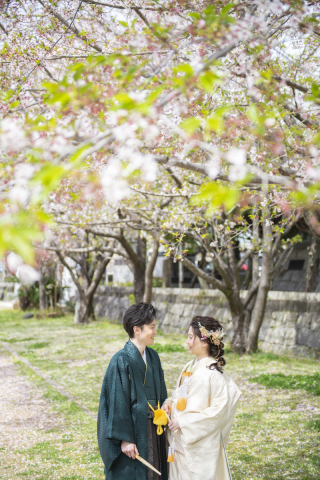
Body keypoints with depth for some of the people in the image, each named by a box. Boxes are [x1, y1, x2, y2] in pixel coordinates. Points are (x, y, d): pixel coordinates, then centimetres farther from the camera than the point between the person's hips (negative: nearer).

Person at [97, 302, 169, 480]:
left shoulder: (153, 357, 5)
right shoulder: (121, 361, -17)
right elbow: (118, 402, -17)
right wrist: (125, 438, -17)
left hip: (152, 430, 7)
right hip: (132, 429, -7)